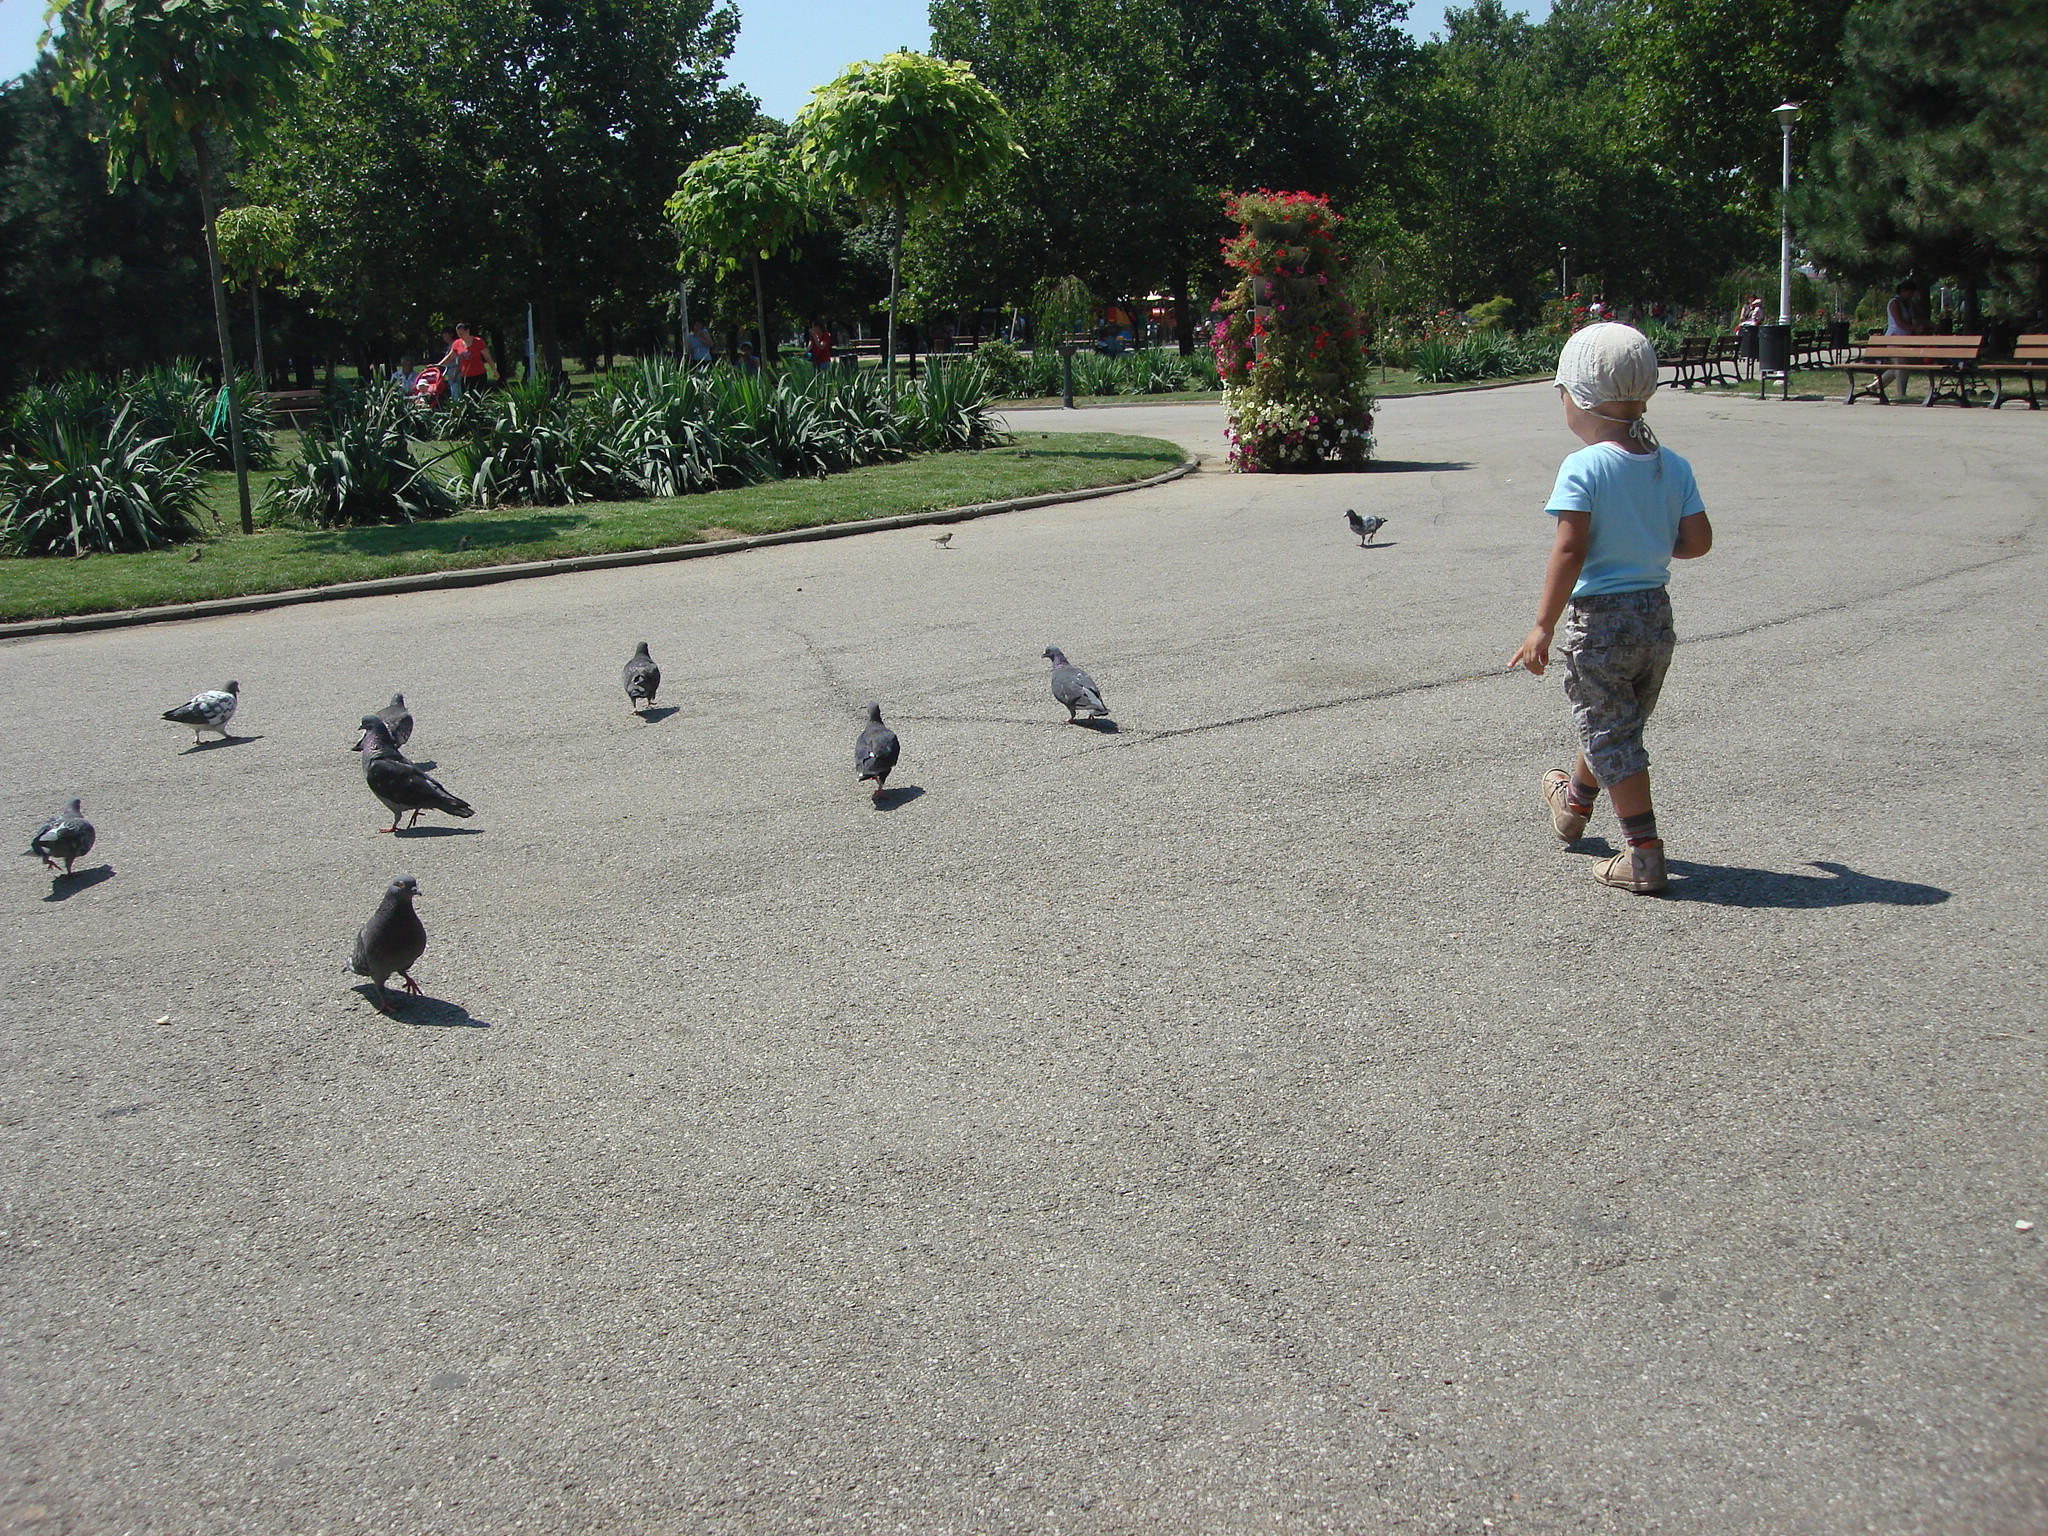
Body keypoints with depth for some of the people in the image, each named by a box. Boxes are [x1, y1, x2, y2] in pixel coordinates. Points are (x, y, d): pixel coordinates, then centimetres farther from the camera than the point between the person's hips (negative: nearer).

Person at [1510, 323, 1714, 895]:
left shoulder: (1583, 468, -16)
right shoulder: (1673, 466, 2)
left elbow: (1569, 551, -21)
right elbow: (1698, 540, 0)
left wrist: (1543, 626, -17)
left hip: (1600, 618, -7)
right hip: (1657, 615, 7)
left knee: (1610, 735, 1)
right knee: (1620, 725, 23)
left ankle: (1645, 854, -3)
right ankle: (1575, 800, 48)